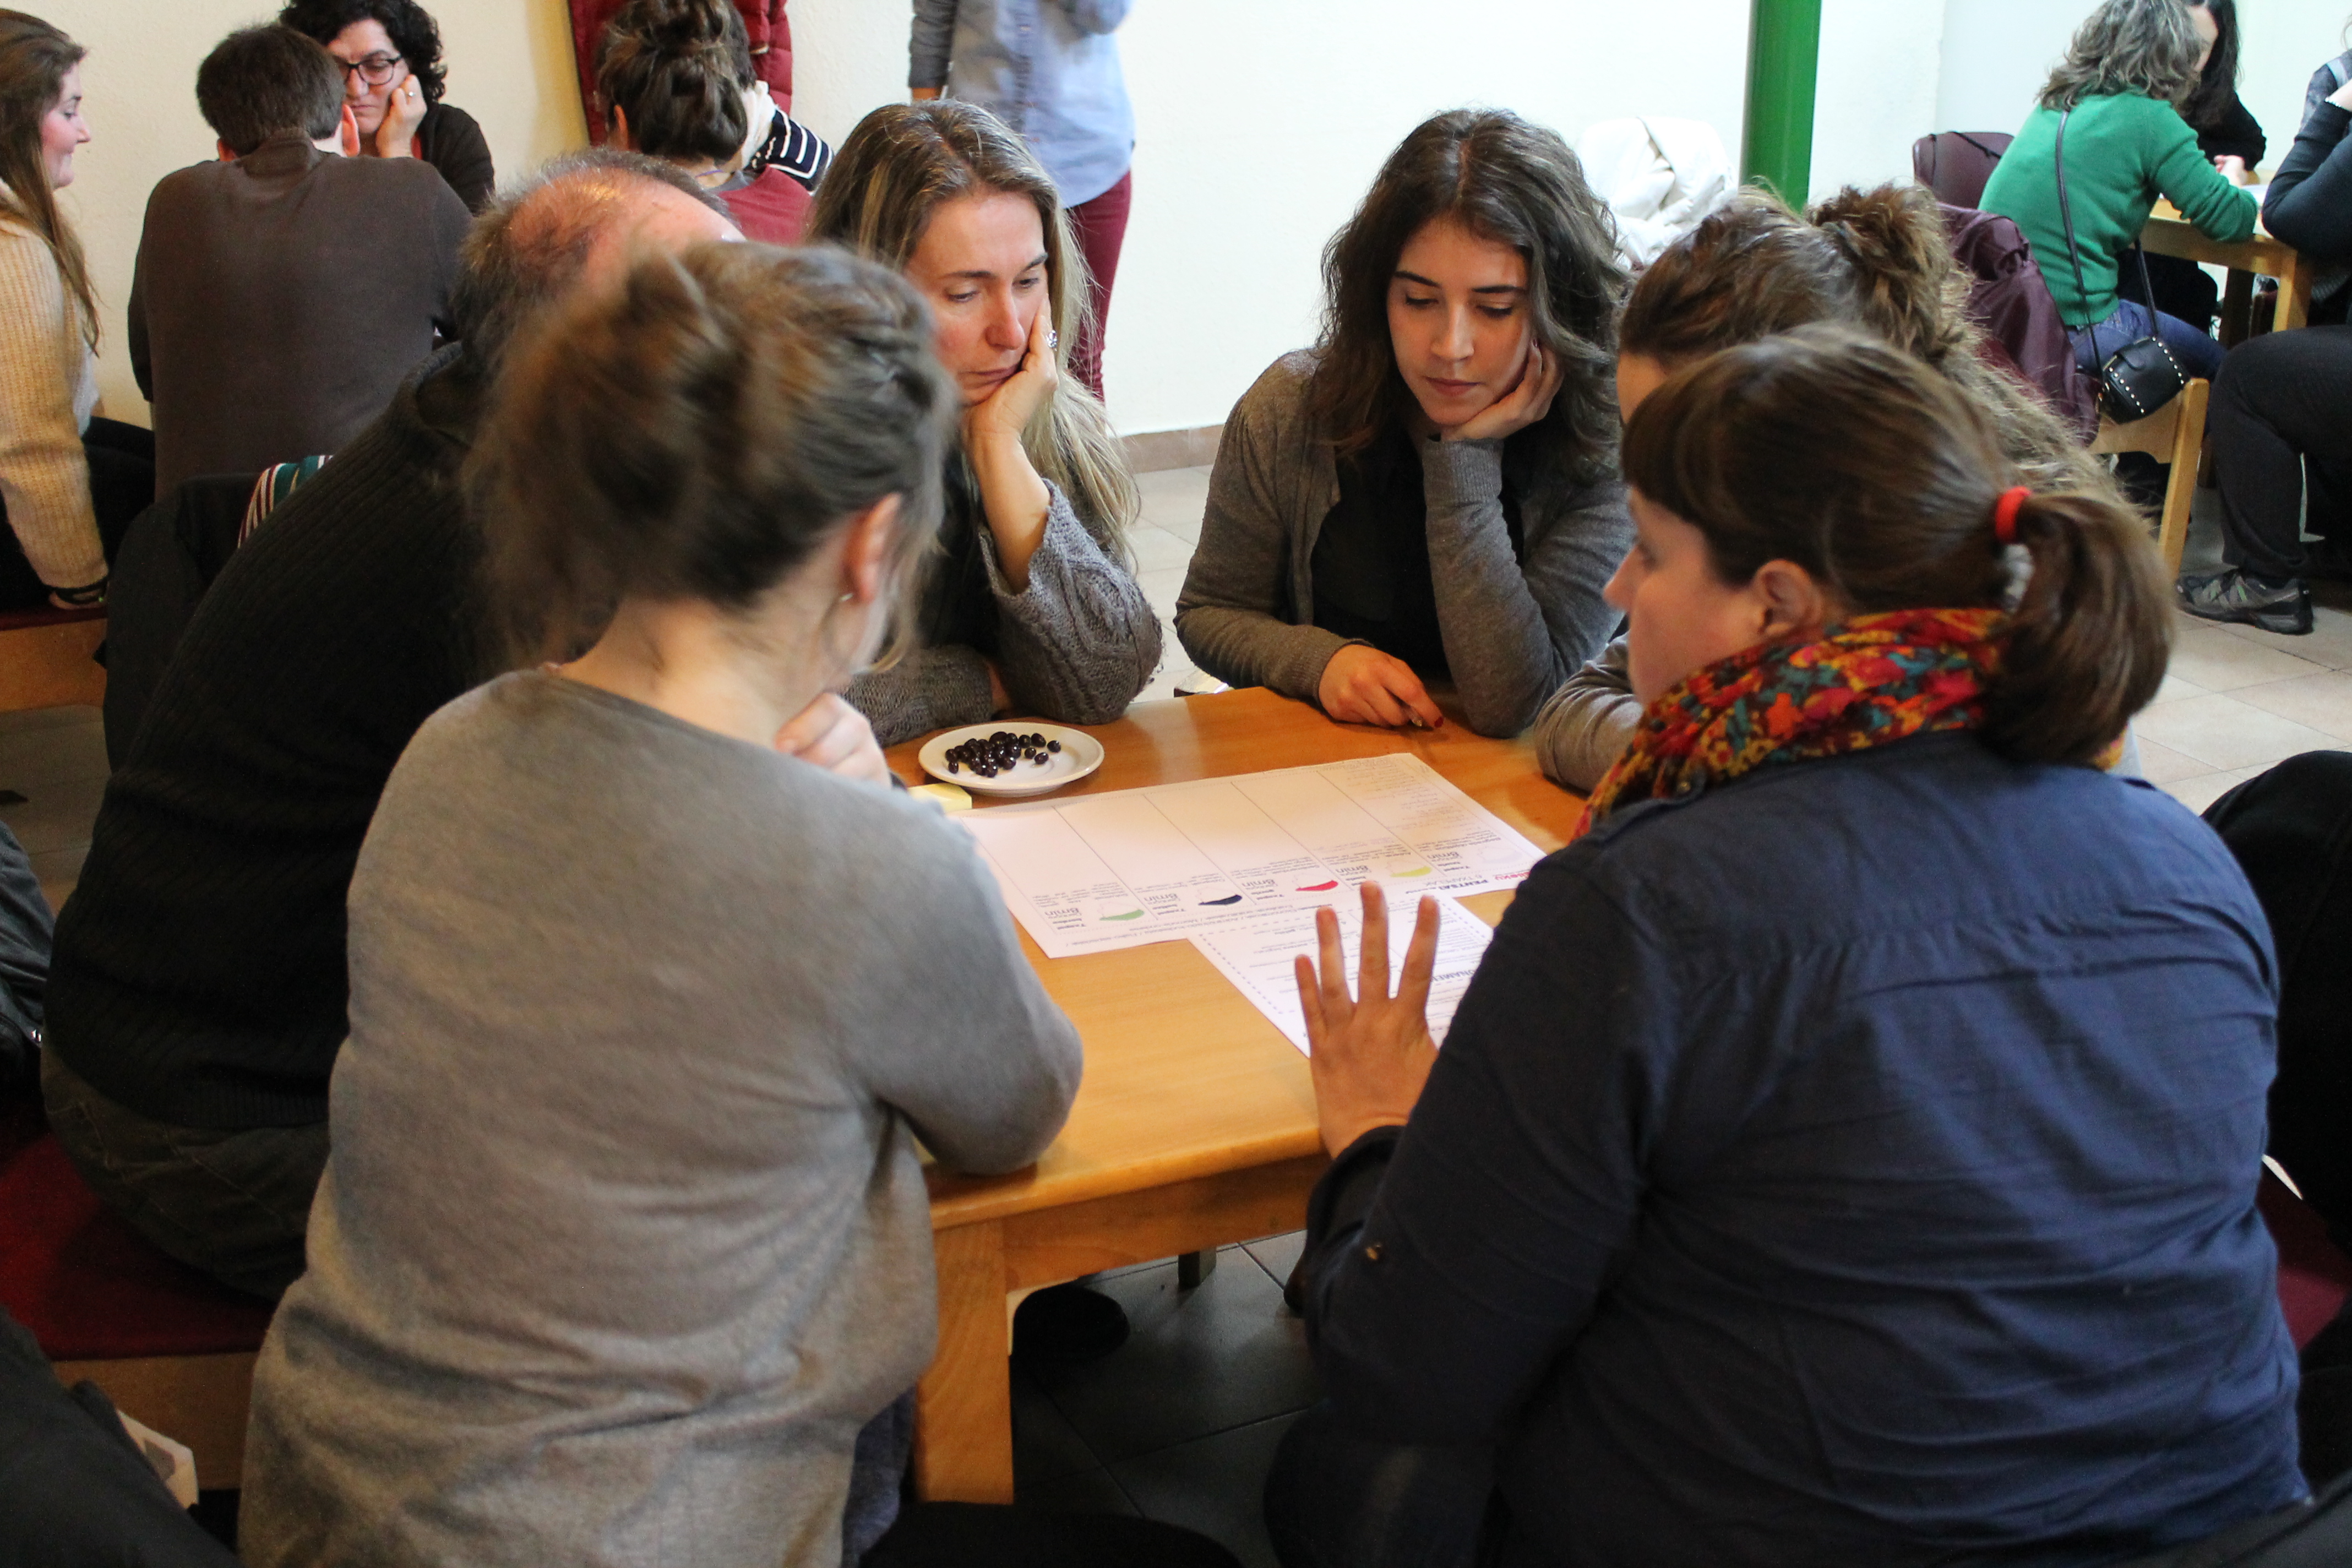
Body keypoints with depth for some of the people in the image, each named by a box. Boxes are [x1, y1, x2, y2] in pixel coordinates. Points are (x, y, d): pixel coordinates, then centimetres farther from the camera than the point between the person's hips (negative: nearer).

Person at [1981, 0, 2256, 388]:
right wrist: (2231, 180, 17)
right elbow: (2230, 221, -7)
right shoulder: (2149, 118, -9)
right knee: (2216, 362, 15)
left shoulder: (2054, 104, 13)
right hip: (2073, 326, -8)